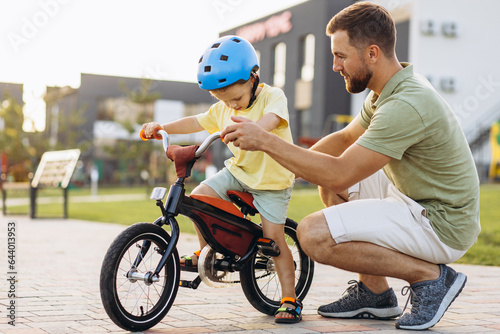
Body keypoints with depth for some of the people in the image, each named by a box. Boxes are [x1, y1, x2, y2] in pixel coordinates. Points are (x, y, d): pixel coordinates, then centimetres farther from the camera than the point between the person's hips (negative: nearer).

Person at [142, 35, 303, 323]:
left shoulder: (273, 96, -15)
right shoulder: (223, 109, 5)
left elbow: (270, 119, -36)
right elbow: (198, 122, 11)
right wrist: (161, 127, 0)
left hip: (272, 177, -6)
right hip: (239, 170, 6)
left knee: (274, 237, -11)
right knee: (199, 195, -13)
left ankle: (290, 300, 0)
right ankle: (206, 252, 9)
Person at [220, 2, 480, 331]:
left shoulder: (406, 106, -26)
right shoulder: (393, 87, 6)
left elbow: (340, 173, -27)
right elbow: (344, 139, 19)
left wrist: (264, 140, -23)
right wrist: (293, 163, 4)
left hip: (442, 227, -10)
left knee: (314, 234, -19)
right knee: (331, 184, 16)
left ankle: (430, 275, -7)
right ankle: (375, 293, 16)